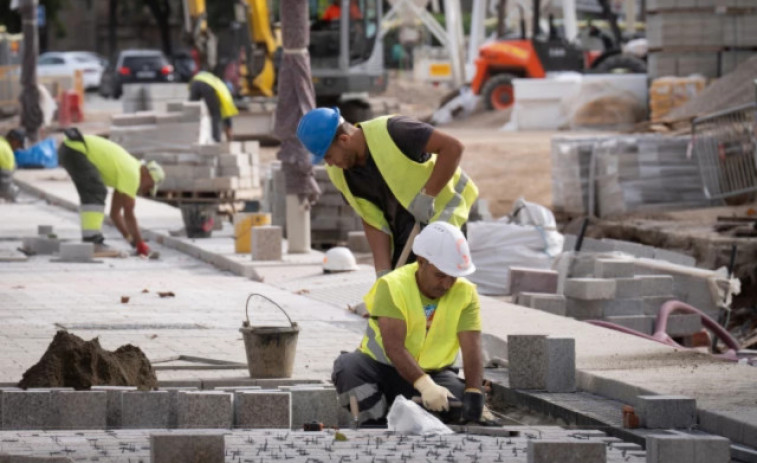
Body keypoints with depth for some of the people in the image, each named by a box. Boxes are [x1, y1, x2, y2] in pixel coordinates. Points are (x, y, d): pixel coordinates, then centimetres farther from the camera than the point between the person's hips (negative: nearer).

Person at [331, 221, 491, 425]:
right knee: (347, 365, -32)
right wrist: (425, 385, -45)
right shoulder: (392, 286, -18)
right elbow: (393, 347, -30)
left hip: (432, 372, 2)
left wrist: (473, 394, -37)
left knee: (459, 400, -29)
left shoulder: (466, 293, -8)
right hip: (382, 368, -2)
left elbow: (472, 349, -19)